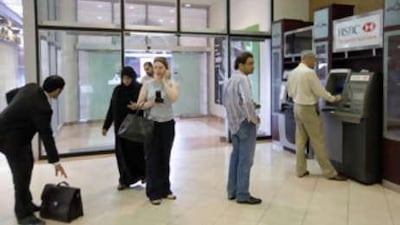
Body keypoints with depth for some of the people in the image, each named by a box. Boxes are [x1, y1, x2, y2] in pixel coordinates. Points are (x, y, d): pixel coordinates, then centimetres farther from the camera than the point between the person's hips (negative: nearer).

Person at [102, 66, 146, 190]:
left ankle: (142, 174, 29)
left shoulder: (140, 89, -7)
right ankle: (125, 179, 18)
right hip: (120, 127, 4)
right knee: (122, 152, 6)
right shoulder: (117, 90, 5)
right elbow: (111, 109, 9)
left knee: (136, 150, 5)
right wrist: (106, 126, 9)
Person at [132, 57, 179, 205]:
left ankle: (165, 189, 24)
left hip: (167, 124, 1)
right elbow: (139, 105, 1)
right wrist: (150, 103, -18)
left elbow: (173, 98, -19)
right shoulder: (147, 85, 2)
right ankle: (154, 193, 11)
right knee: (152, 158, 1)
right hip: (152, 124, -1)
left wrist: (165, 81, -12)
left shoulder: (172, 84, 2)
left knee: (165, 158, 10)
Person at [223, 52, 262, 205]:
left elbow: (226, 102, 17)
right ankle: (242, 195, 7)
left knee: (236, 157, 16)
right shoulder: (242, 79, -17)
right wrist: (253, 118, -20)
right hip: (245, 123, -9)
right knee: (245, 159, -1)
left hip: (234, 123, 9)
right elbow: (247, 101, -31)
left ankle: (232, 191, 24)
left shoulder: (230, 80, 13)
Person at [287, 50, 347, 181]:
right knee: (318, 141, -2)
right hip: (308, 109, -8)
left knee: (300, 140, 11)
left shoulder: (293, 73, 8)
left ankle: (301, 170, 16)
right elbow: (320, 91, -14)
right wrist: (333, 99, 0)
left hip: (297, 107, 8)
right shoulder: (309, 72, -17)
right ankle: (329, 172, 7)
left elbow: (290, 92, 15)